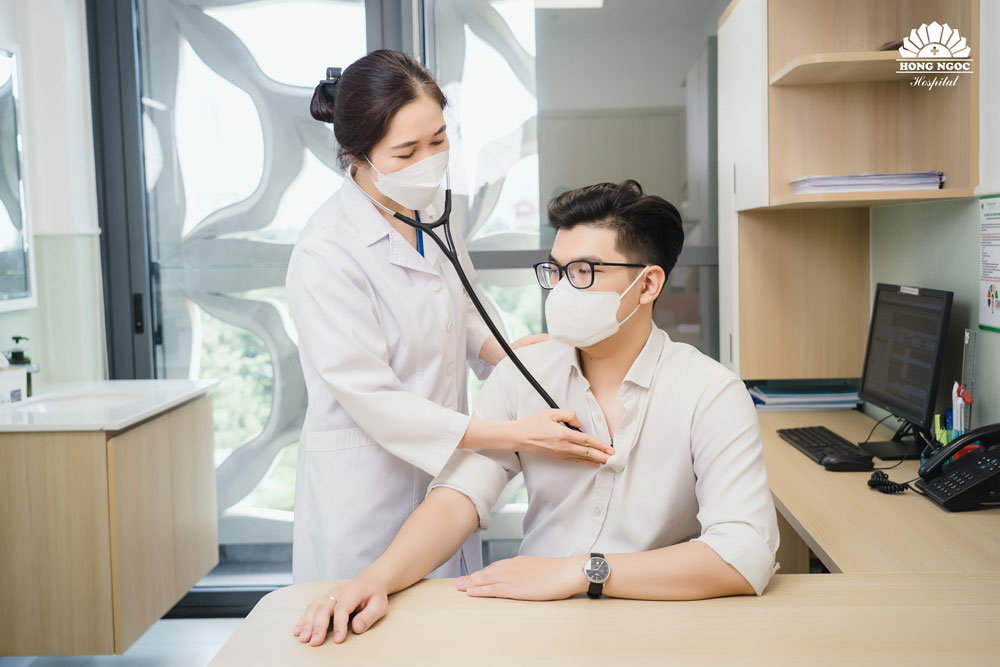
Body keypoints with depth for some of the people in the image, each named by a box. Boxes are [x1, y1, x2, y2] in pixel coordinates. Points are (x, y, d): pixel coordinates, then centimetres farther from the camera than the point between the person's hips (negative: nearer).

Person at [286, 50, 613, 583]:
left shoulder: (431, 210, 2)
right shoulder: (324, 254, -22)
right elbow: (373, 400, -22)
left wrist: (512, 350, -7)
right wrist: (515, 435, -27)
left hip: (440, 467, 7)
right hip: (366, 482, -6)